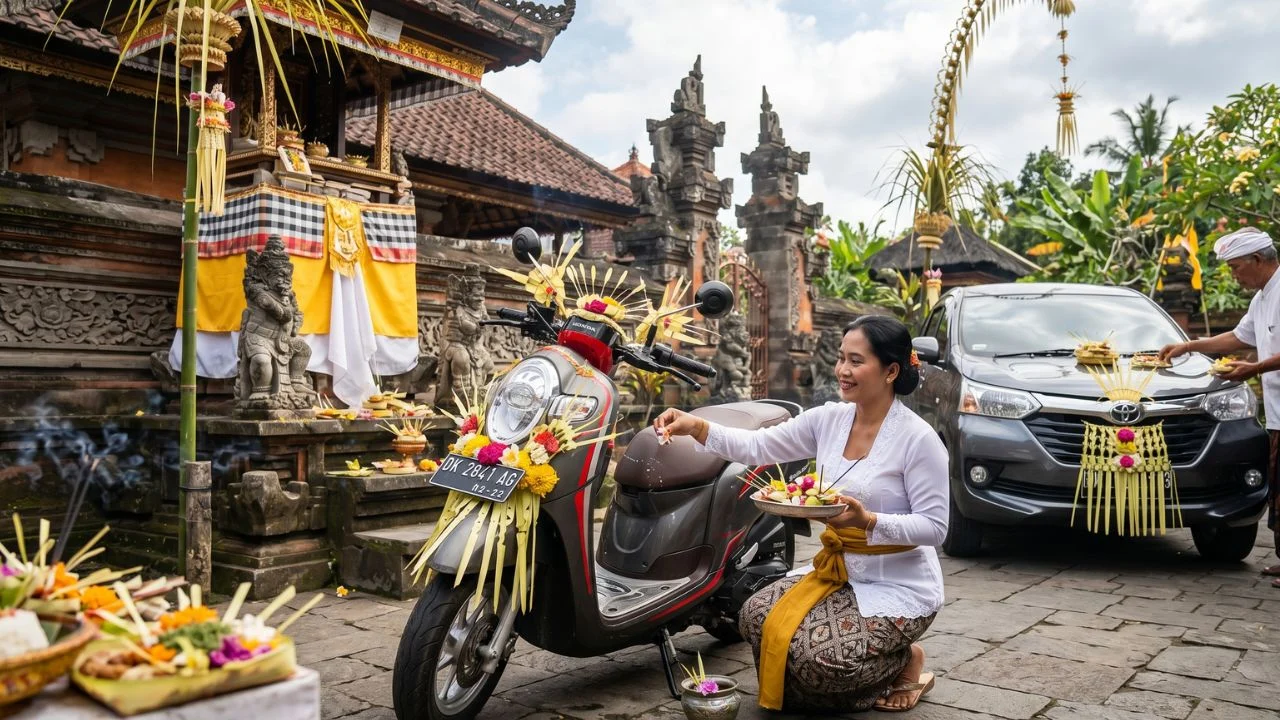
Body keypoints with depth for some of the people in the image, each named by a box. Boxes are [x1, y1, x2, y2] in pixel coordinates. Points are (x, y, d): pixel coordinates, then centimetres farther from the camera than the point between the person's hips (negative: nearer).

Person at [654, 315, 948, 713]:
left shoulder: (918, 438, -18)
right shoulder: (829, 419, -1)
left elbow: (934, 527, -16)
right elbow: (759, 446, -6)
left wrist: (867, 520, -32)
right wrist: (698, 427, -20)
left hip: (900, 585, -6)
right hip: (840, 571, 6)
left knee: (819, 659, -22)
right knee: (757, 616, -8)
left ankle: (905, 662, 8)